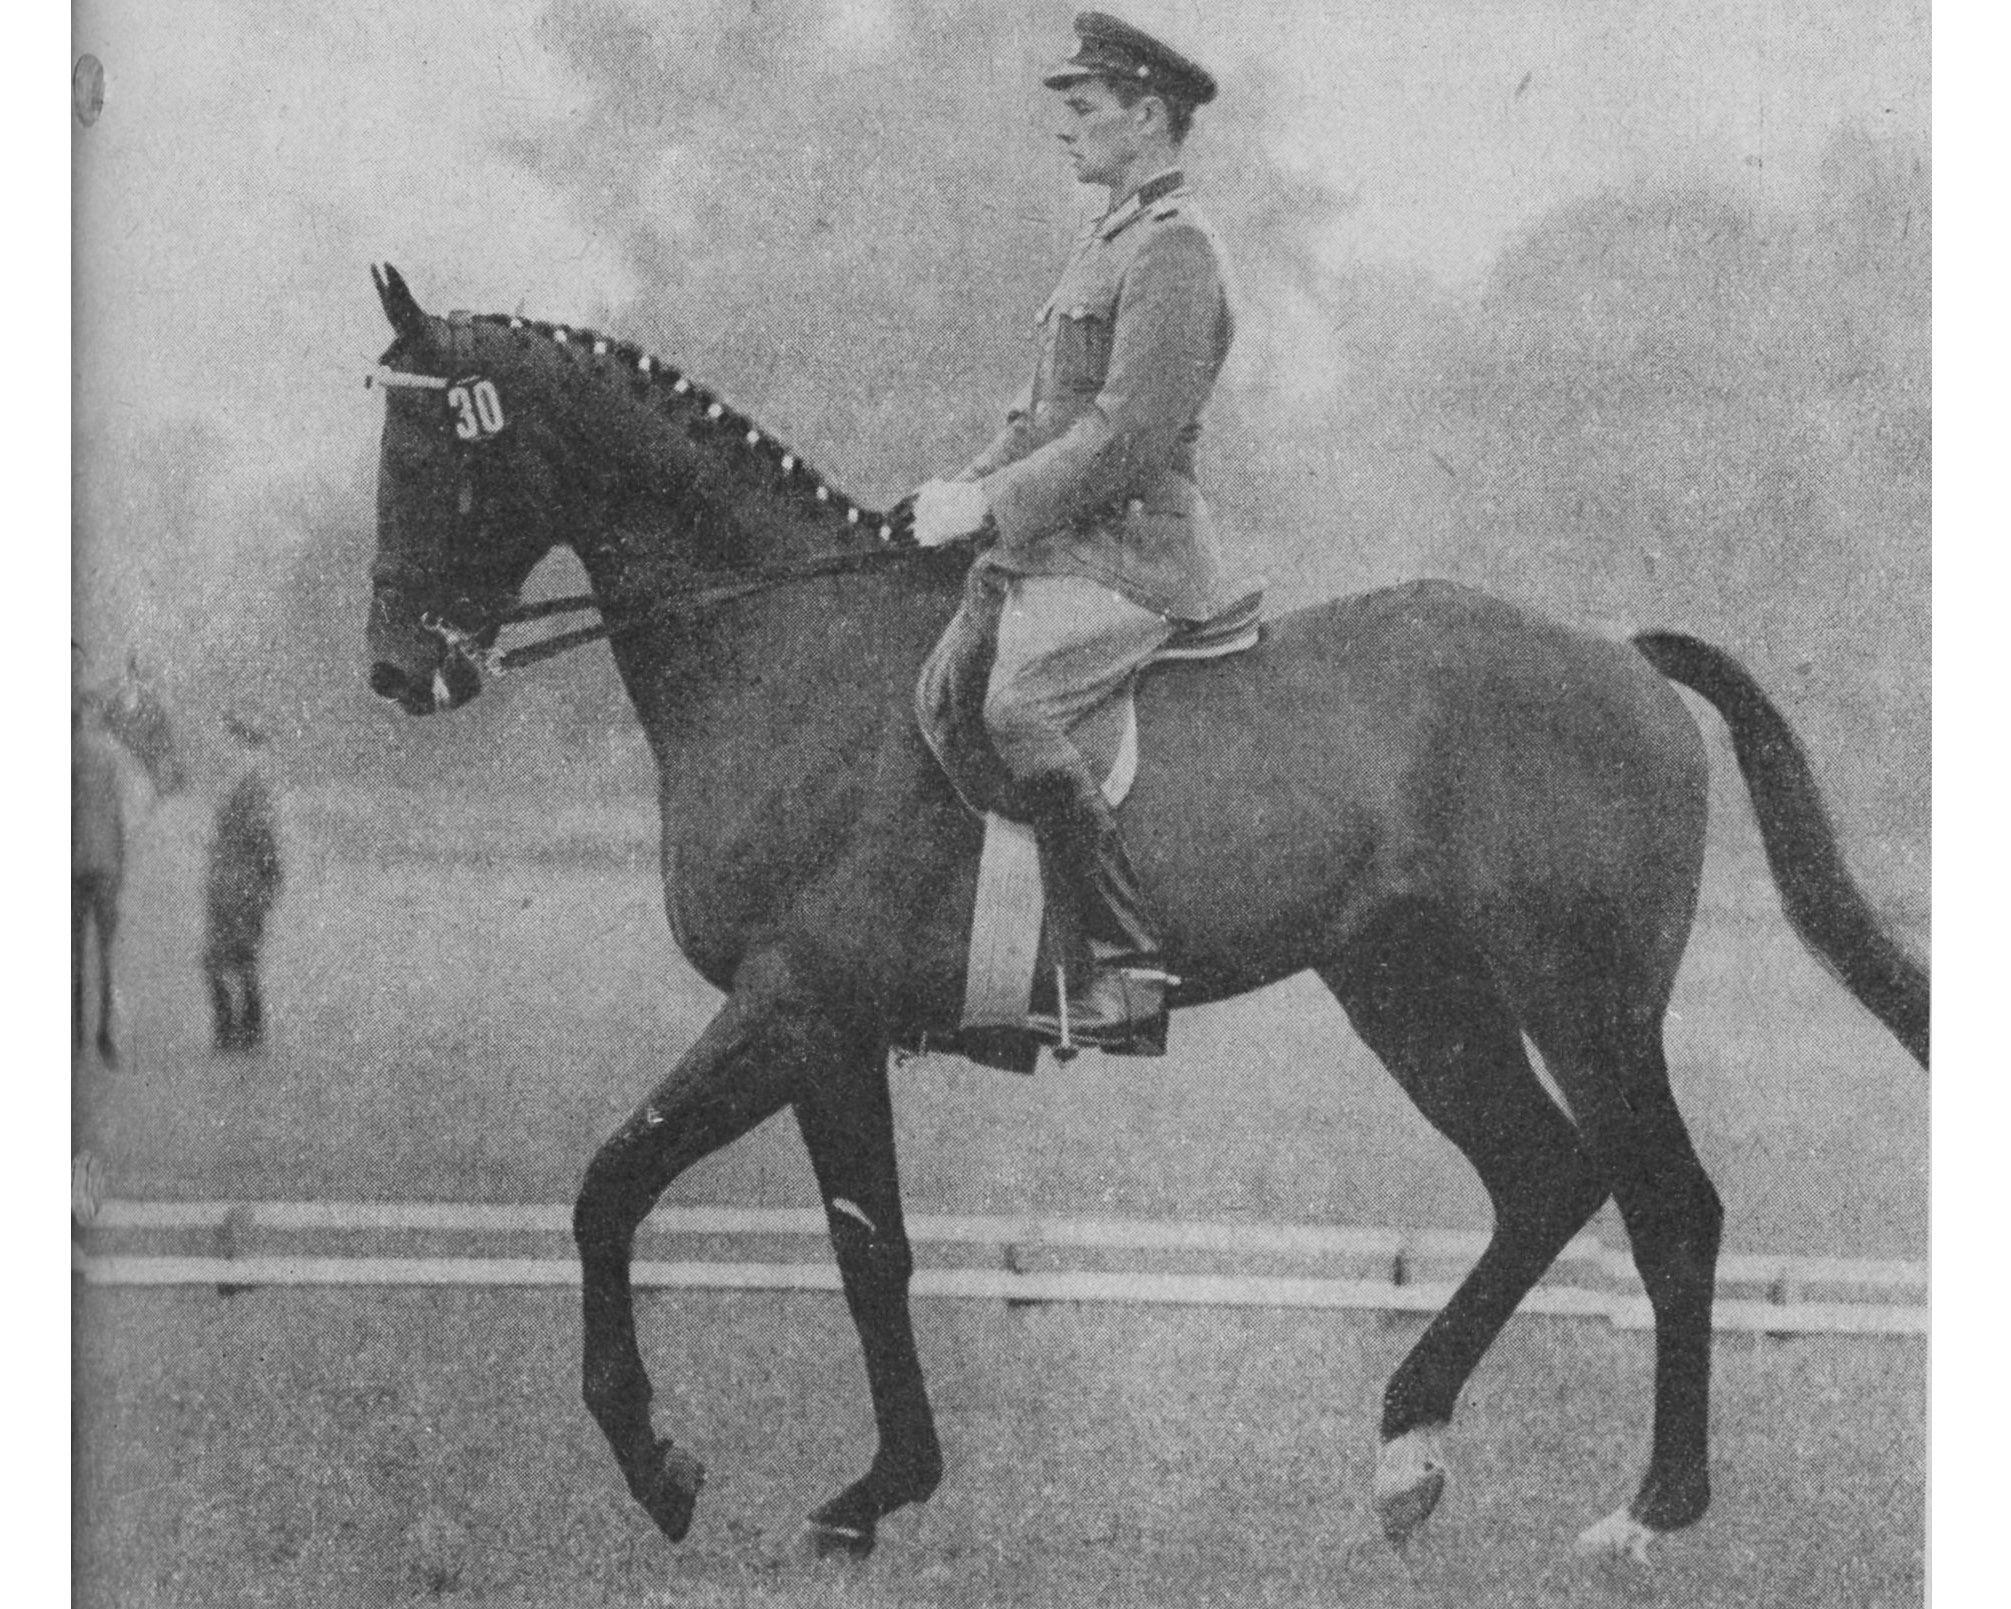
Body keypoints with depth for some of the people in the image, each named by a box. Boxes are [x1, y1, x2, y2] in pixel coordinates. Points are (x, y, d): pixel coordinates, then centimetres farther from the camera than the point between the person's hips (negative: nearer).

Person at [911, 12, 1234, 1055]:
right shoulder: (1109, 243, 22)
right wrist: (964, 491, 10)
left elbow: (1126, 437, -19)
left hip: (1126, 550, -10)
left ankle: (1128, 972, -27)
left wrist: (988, 507, -17)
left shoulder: (1173, 252, -10)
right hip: (1049, 544, 10)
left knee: (1019, 714, -30)